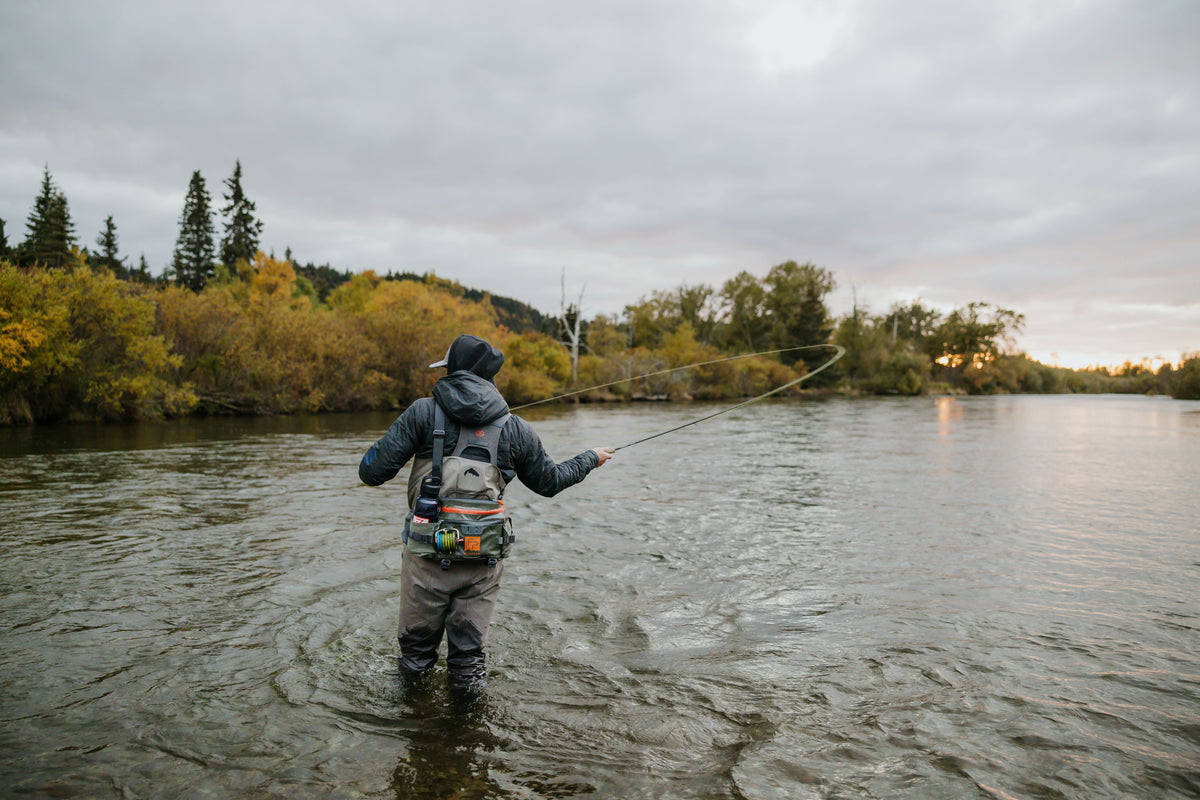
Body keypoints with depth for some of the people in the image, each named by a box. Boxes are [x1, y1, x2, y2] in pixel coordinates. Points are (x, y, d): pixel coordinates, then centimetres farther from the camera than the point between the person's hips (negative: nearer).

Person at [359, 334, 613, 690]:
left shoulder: (424, 412, -3)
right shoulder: (515, 428, 3)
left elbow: (372, 471, -6)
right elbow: (548, 481, 17)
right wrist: (590, 459, 33)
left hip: (427, 553, -1)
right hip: (484, 559, 2)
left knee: (416, 650, 16)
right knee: (469, 651, 16)